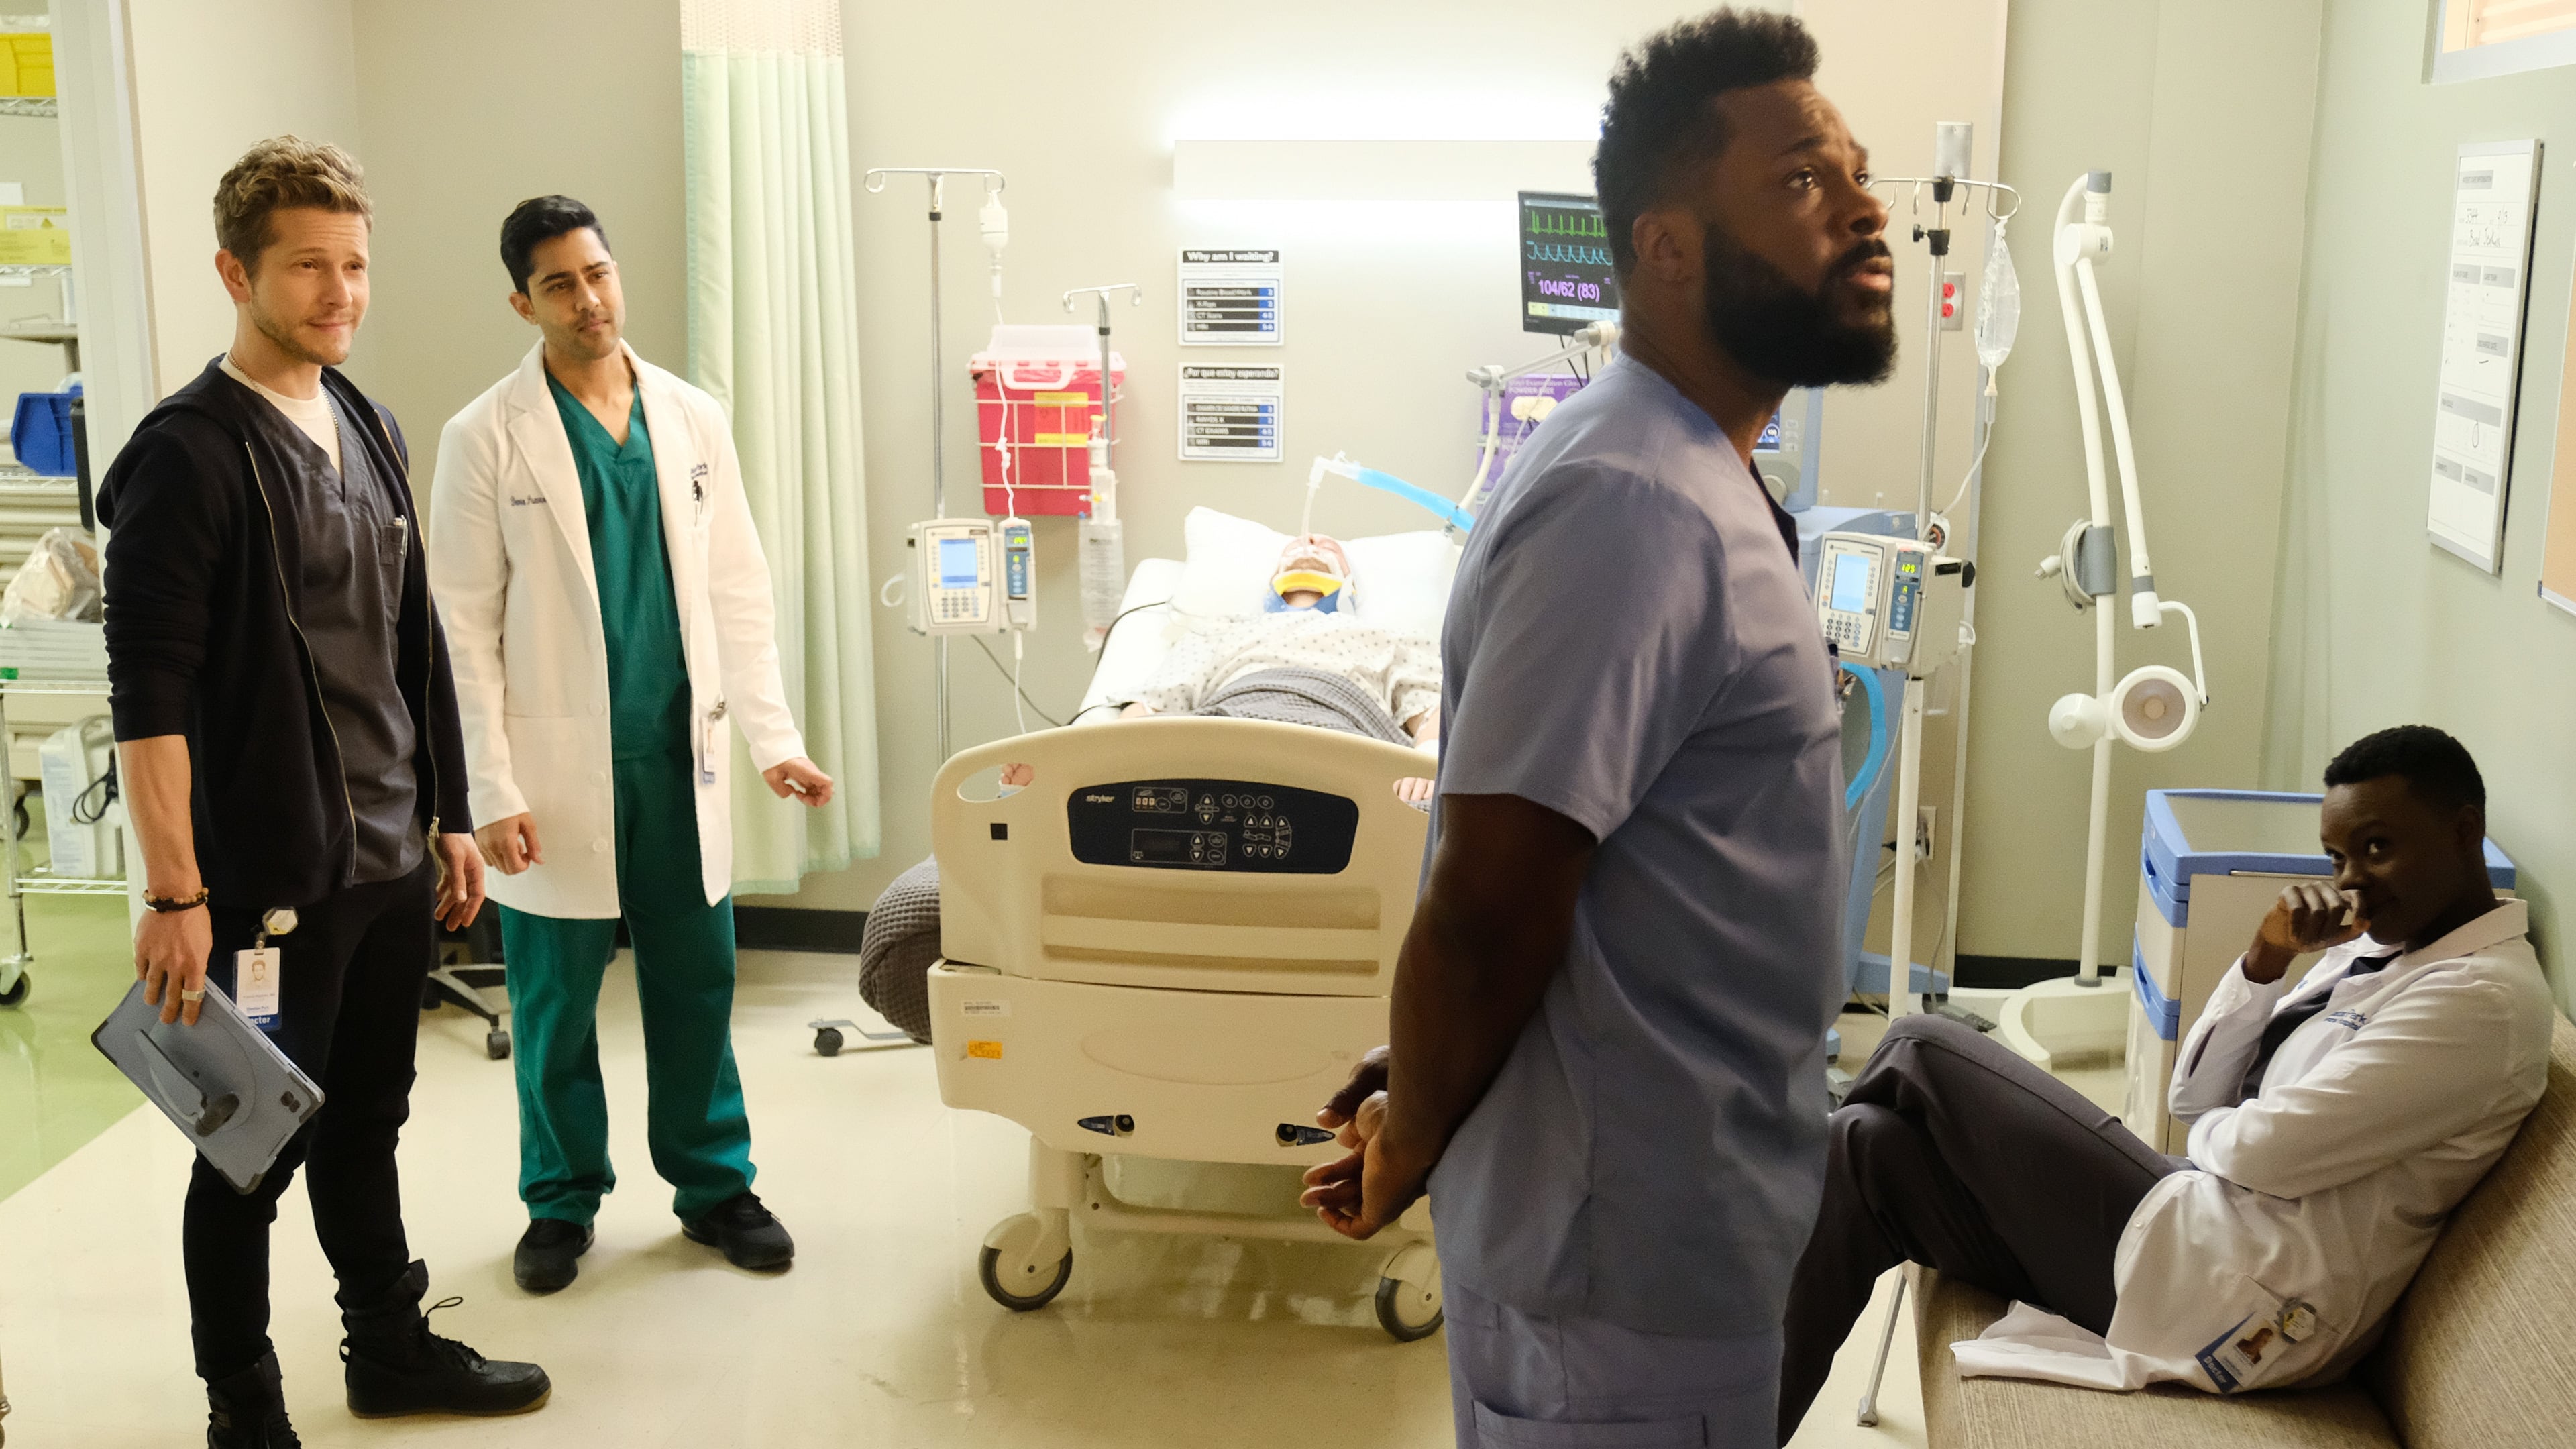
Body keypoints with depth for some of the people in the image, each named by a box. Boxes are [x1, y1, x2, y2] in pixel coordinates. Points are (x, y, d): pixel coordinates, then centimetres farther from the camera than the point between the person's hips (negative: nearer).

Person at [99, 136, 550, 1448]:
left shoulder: (370, 431, 10)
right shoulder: (190, 452, -13)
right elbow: (149, 691, -17)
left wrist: (450, 819, 16)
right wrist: (175, 893, -20)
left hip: (392, 861, 7)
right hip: (271, 880, -7)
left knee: (366, 1121, 20)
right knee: (256, 1148, 6)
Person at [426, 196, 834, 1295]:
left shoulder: (692, 420, 6)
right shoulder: (486, 439, -4)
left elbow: (737, 590, 8)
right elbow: (465, 626, -5)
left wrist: (775, 737, 1)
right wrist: (492, 791, -11)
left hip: (679, 759, 3)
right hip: (560, 772, -3)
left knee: (698, 987, 10)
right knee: (556, 1000, 8)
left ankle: (713, 1184, 26)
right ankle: (562, 1201, 26)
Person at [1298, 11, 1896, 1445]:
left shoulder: (1696, 481, 9)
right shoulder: (1631, 507, -25)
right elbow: (1485, 908, -25)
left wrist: (1423, 1091, 9)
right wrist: (1408, 1149, -10)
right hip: (1634, 1246, -9)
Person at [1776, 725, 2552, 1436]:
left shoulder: (2484, 997, -13)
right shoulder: (2373, 950, 16)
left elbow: (2268, 1152, -19)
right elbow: (2197, 1095, 14)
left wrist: (2205, 1132, 3)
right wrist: (2266, 959, 1)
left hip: (2223, 1292, -9)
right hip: (2204, 1223, 9)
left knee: (1924, 1051, -3)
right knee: (1867, 1147, -4)